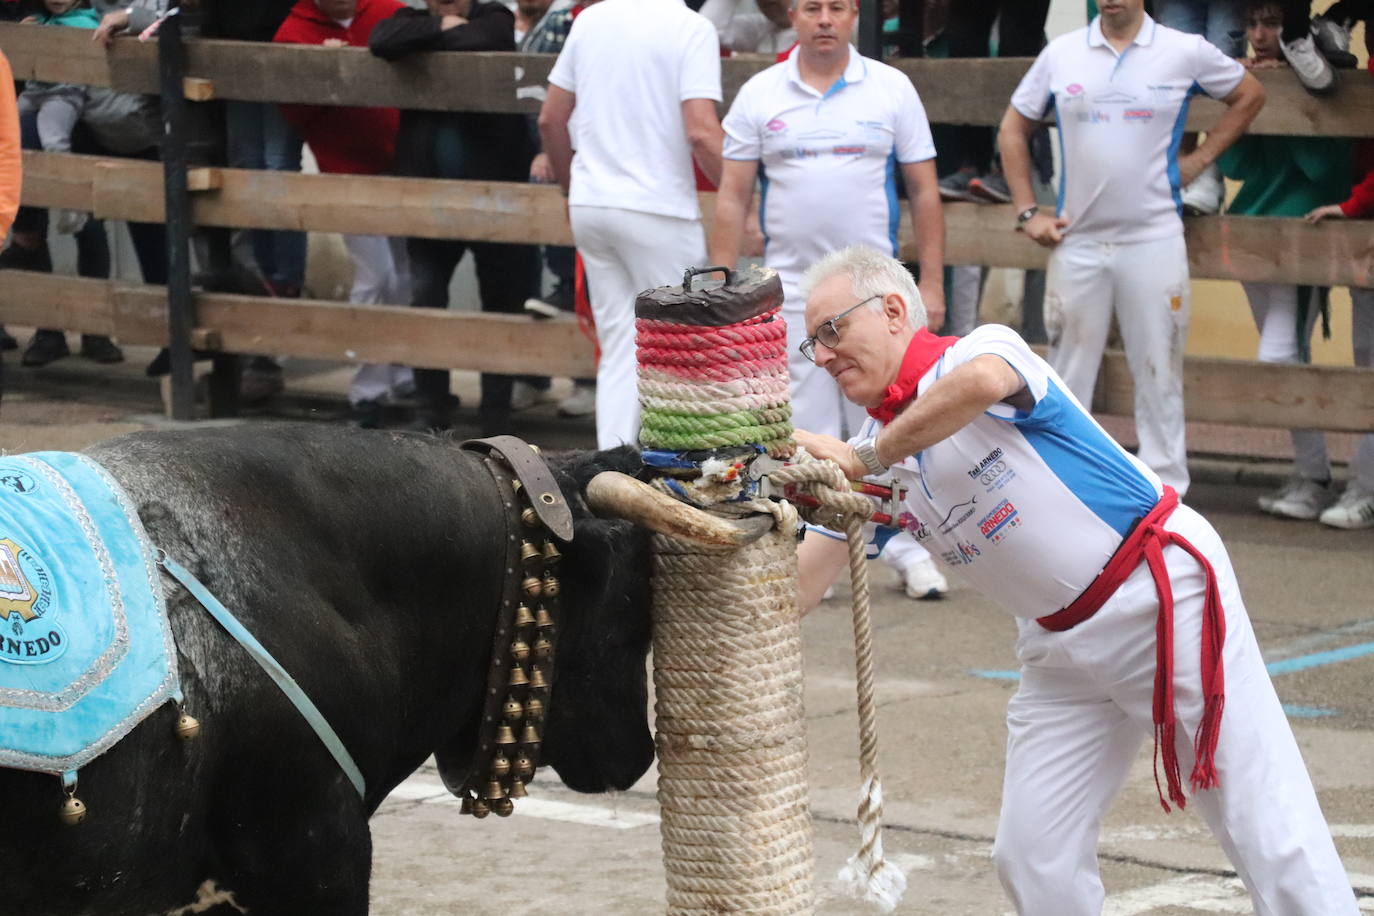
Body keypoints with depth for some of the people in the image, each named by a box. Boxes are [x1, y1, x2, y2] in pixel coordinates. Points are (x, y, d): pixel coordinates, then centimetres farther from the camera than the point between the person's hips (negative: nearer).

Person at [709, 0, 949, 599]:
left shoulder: (891, 89, 3)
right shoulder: (759, 96, 5)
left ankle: (910, 549, 6)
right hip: (791, 287, 1)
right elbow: (732, 198, 6)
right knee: (807, 429, 3)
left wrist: (932, 282, -1)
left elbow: (924, 191, 5)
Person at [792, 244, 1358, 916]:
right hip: (1060, 646, 8)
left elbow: (983, 382, -39)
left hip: (1165, 594, -8)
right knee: (1032, 862, 5)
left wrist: (864, 459, -32)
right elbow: (794, 588, 6)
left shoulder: (978, 351, -12)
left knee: (1271, 838, -9)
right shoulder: (876, 458, 9)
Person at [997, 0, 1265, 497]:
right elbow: (1013, 130, 13)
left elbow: (1249, 95, 14)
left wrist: (1199, 159, 5)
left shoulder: (1185, 52, -1)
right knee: (1068, 369, 6)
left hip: (1153, 238, -1)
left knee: (1160, 372, 3)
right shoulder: (1060, 54, 3)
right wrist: (1027, 212, 5)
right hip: (1076, 239, 1)